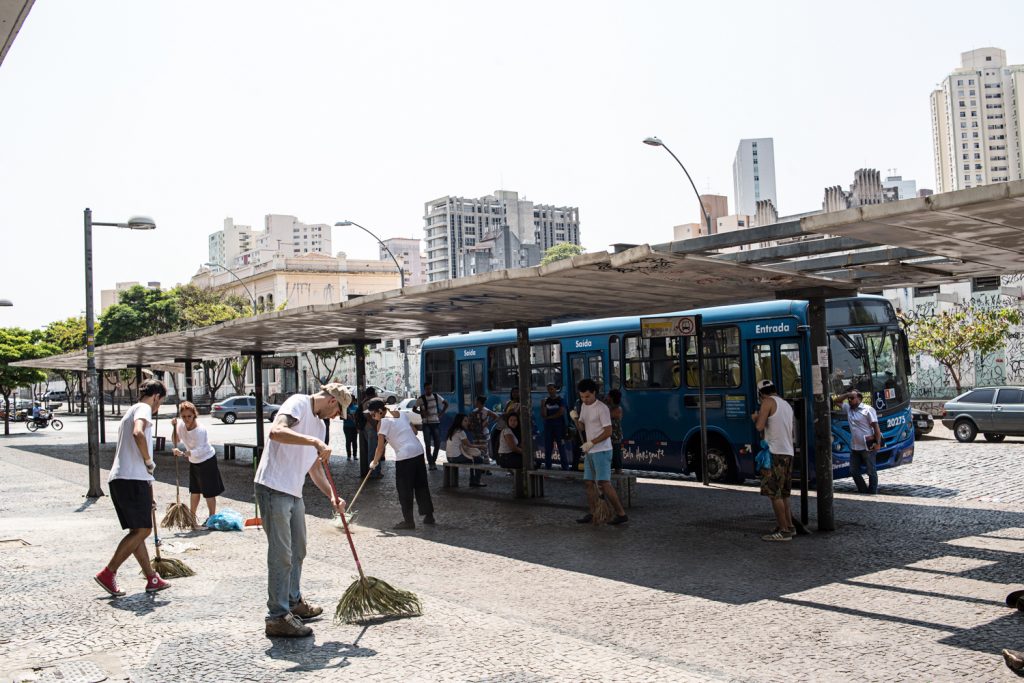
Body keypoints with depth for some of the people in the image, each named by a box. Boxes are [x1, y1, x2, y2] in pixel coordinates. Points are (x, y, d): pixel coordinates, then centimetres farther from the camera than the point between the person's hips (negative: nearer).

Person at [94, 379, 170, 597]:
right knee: (141, 530, -5)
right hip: (132, 479, -10)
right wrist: (149, 462, -11)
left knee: (138, 530, 11)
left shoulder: (130, 412, 28)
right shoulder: (143, 408, -2)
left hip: (118, 479, 10)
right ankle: (107, 573, -4)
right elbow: (138, 433, -27)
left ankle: (152, 579, 16)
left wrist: (148, 492, 35)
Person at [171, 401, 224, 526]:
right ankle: (192, 517, 28)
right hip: (194, 462, 7)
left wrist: (183, 453, -44)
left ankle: (211, 518, 10)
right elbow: (176, 441, 3)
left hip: (207, 460, -7)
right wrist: (174, 427, -11)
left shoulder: (200, 430, -28)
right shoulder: (181, 425, -6)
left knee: (209, 492, -1)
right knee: (194, 491, 16)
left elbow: (198, 451, -32)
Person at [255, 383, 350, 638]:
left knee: (297, 550, 20)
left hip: (294, 493, 10)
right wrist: (315, 442, -31)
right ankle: (278, 617, 0)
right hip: (273, 489, -10)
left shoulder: (319, 424, 18)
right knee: (281, 555, -6)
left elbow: (315, 468, 22)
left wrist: (332, 495, 10)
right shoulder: (298, 403, -9)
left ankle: (293, 602, 35)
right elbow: (276, 431, -28)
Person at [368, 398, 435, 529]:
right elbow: (414, 431, 18)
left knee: (404, 489, 3)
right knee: (421, 485, 16)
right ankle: (429, 515, 23)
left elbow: (380, 447, -7)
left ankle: (408, 521, 8)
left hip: (404, 456, -8)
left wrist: (374, 462, 5)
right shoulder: (401, 414, 13)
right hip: (418, 451, 8)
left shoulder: (384, 421, -9)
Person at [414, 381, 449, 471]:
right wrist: (422, 413, -13)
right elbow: (414, 409, 3)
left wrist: (441, 413, 4)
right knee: (428, 444, -5)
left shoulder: (436, 397, 3)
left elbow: (446, 404, 15)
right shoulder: (421, 399, -4)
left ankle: (434, 461, 19)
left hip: (436, 423, 2)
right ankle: (430, 463, 4)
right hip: (426, 424, -2)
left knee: (437, 443, 1)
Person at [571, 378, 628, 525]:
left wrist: (591, 443, -20)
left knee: (604, 483, -12)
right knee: (589, 482, 8)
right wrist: (575, 419, -5)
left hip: (602, 451, -8)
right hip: (589, 452, 8)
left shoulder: (602, 408, -13)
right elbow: (581, 429, 14)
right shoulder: (584, 406, 12)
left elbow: (608, 432, -16)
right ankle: (593, 514, 15)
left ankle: (621, 514, -8)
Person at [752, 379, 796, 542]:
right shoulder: (787, 405, 19)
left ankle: (783, 531, -6)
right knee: (783, 493, 16)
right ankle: (789, 526, 20)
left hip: (775, 453, -9)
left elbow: (759, 426, -17)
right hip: (788, 452, 9)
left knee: (774, 493, -5)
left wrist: (755, 418, 5)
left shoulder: (768, 402, -6)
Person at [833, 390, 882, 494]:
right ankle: (863, 491, 23)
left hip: (867, 447, -7)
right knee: (854, 471, 11)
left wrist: (878, 443, -18)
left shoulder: (868, 410, -9)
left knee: (871, 472, 2)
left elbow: (876, 427, -11)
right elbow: (836, 400, 20)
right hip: (854, 447, 7)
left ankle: (872, 493, 11)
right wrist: (847, 394, 2)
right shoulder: (848, 408, 10)